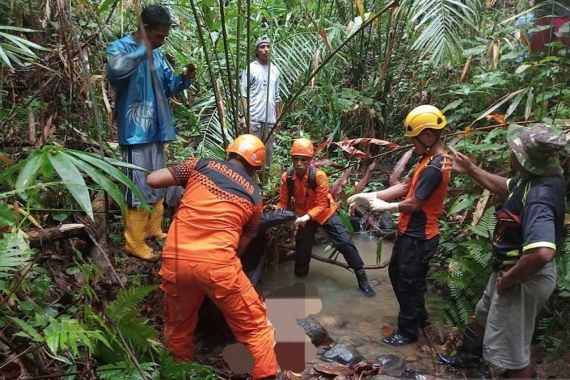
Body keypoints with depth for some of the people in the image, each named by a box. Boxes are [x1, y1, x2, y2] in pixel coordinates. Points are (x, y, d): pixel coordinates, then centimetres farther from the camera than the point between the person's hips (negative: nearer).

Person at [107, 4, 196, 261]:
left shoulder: (156, 54, 13)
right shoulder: (120, 47, -9)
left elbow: (168, 87, 17)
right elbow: (115, 70, -32)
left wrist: (184, 79, -1)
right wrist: (143, 49, -30)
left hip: (157, 130, 8)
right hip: (135, 132, -8)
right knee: (139, 188, -5)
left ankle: (153, 229, 32)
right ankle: (134, 243, 7)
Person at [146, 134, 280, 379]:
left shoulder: (202, 165, 12)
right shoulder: (254, 195, 13)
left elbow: (152, 180, 9)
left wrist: (181, 179, 26)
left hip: (175, 258, 3)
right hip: (217, 262, -2)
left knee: (178, 325, 27)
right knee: (254, 326, 15)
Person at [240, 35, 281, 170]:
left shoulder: (275, 69, 15)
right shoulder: (250, 68, -1)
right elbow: (243, 94, -7)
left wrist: (278, 117, 15)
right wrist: (244, 115, -15)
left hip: (270, 119, 5)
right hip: (253, 118, -5)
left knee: (268, 151, 10)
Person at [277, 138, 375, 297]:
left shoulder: (319, 175, -27)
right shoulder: (287, 177, -18)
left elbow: (321, 205, -25)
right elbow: (283, 202, -9)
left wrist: (307, 217, -39)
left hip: (325, 212, -2)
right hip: (304, 216, 3)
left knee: (344, 242, -7)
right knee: (302, 248, 9)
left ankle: (362, 277, 7)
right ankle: (299, 278, 33)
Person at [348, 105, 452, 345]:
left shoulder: (434, 167, -25)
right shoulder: (429, 159, 7)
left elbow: (413, 203, -24)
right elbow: (405, 187, 8)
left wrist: (386, 207, -6)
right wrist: (369, 196, 1)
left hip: (419, 236, -10)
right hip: (410, 231, 10)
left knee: (410, 283, 6)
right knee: (396, 273, 23)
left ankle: (408, 331, 26)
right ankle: (418, 316, 41)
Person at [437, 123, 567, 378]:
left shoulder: (539, 197, -36)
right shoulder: (536, 177, -6)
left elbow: (542, 252, -48)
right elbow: (506, 188, 16)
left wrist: (509, 278, -31)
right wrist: (471, 170, 12)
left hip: (525, 277, -11)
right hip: (512, 268, 11)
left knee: (512, 351, 7)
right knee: (484, 316, 32)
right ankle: (468, 357, 57)